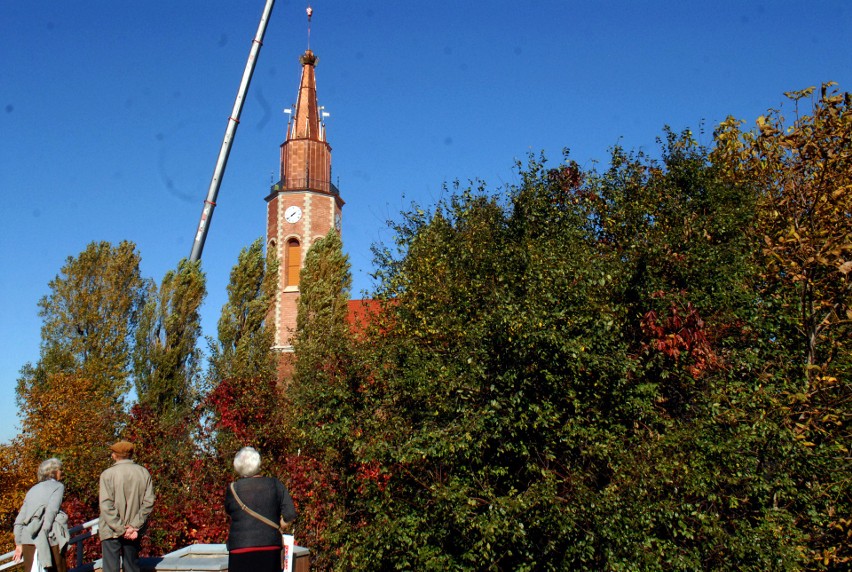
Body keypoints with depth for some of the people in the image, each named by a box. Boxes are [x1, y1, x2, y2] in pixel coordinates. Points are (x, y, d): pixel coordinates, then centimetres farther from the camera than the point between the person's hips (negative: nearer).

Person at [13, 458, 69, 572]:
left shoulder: (32, 490, 23)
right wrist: (44, 535, -13)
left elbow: (19, 520, 17)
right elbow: (51, 510, -10)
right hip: (49, 539, -5)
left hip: (27, 541, 5)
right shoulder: (58, 486, 7)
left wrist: (19, 544, 18)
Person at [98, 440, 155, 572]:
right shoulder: (144, 473, 1)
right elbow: (148, 502, -4)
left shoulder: (108, 474, -9)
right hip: (134, 531, 4)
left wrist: (121, 529, -11)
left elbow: (106, 506, -14)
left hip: (111, 531, -3)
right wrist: (134, 526, -5)